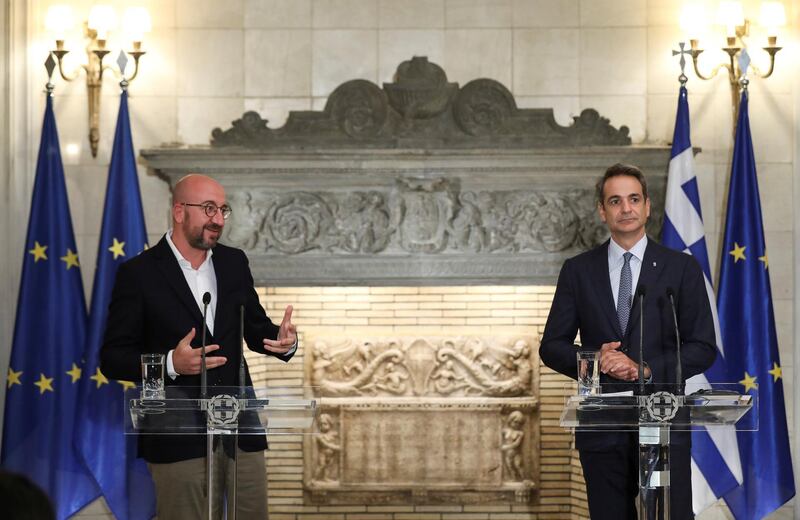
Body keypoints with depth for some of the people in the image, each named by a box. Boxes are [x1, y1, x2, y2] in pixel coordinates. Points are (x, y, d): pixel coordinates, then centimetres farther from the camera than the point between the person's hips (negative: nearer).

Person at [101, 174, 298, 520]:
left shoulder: (234, 263, 10)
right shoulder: (139, 273, -6)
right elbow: (112, 358, -7)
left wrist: (282, 339, -5)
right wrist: (170, 363, -24)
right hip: (178, 441, -5)